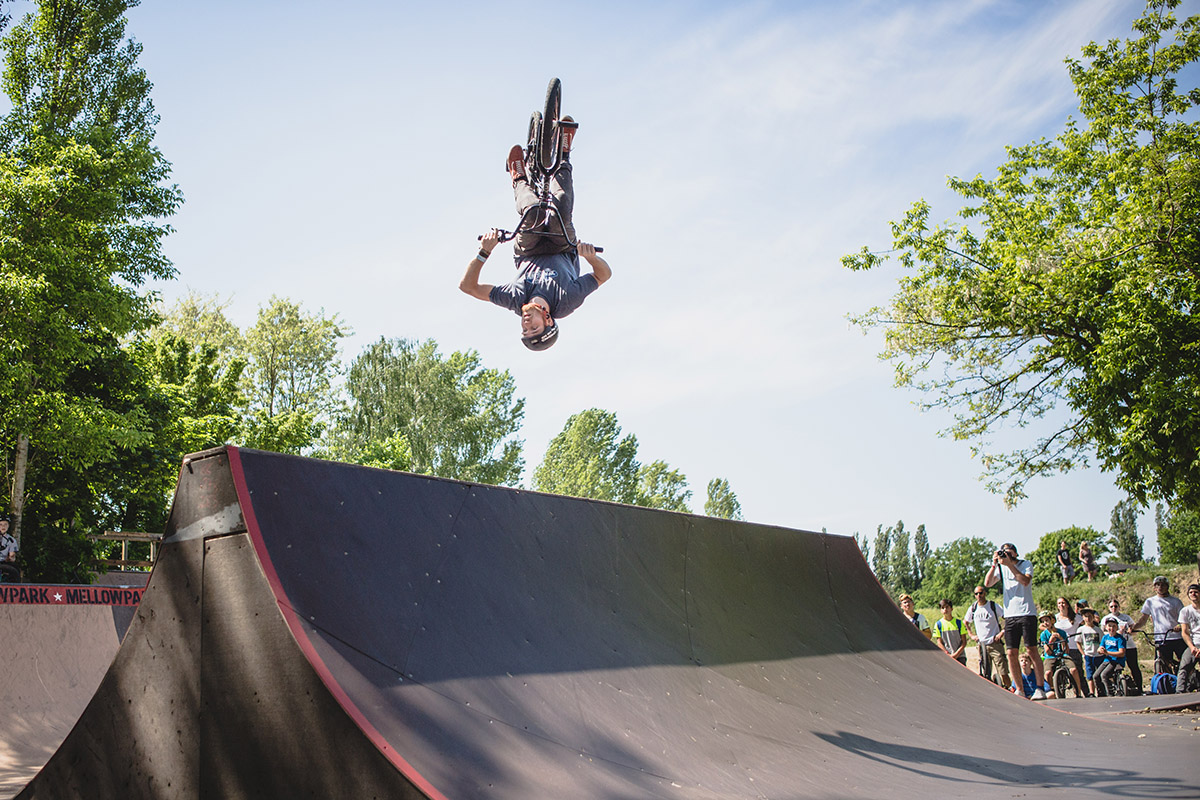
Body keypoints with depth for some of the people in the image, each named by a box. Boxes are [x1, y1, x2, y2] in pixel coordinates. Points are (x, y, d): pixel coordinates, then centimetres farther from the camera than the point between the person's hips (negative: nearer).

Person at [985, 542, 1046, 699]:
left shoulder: (1026, 564, 3)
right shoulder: (1001, 568, 13)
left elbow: (1025, 581, -15)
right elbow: (987, 583, 0)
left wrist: (1010, 564, -16)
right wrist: (994, 564, -7)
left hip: (1027, 613, -4)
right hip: (1010, 615, 4)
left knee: (1031, 650, -8)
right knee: (1011, 653, 0)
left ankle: (1040, 687, -1)